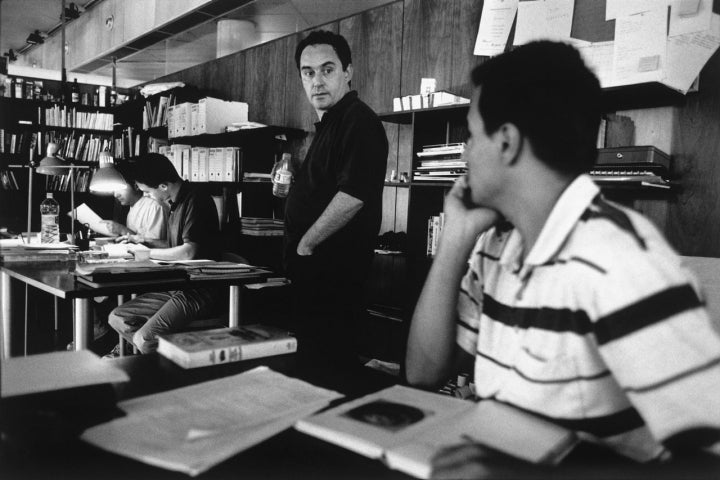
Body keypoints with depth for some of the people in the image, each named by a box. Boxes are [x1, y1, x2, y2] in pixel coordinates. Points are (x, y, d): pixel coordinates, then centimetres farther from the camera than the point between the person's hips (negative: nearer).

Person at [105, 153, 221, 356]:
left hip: (199, 293, -10)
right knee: (117, 319, 7)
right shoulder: (176, 203, 15)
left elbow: (189, 252, -22)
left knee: (144, 340, -22)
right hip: (175, 287, 10)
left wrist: (148, 253, -10)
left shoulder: (196, 200, -15)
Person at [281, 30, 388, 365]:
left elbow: (352, 196, -25)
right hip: (314, 269, 10)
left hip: (334, 271, -10)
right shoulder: (328, 124, 20)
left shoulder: (359, 121, -13)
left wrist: (305, 245, -16)